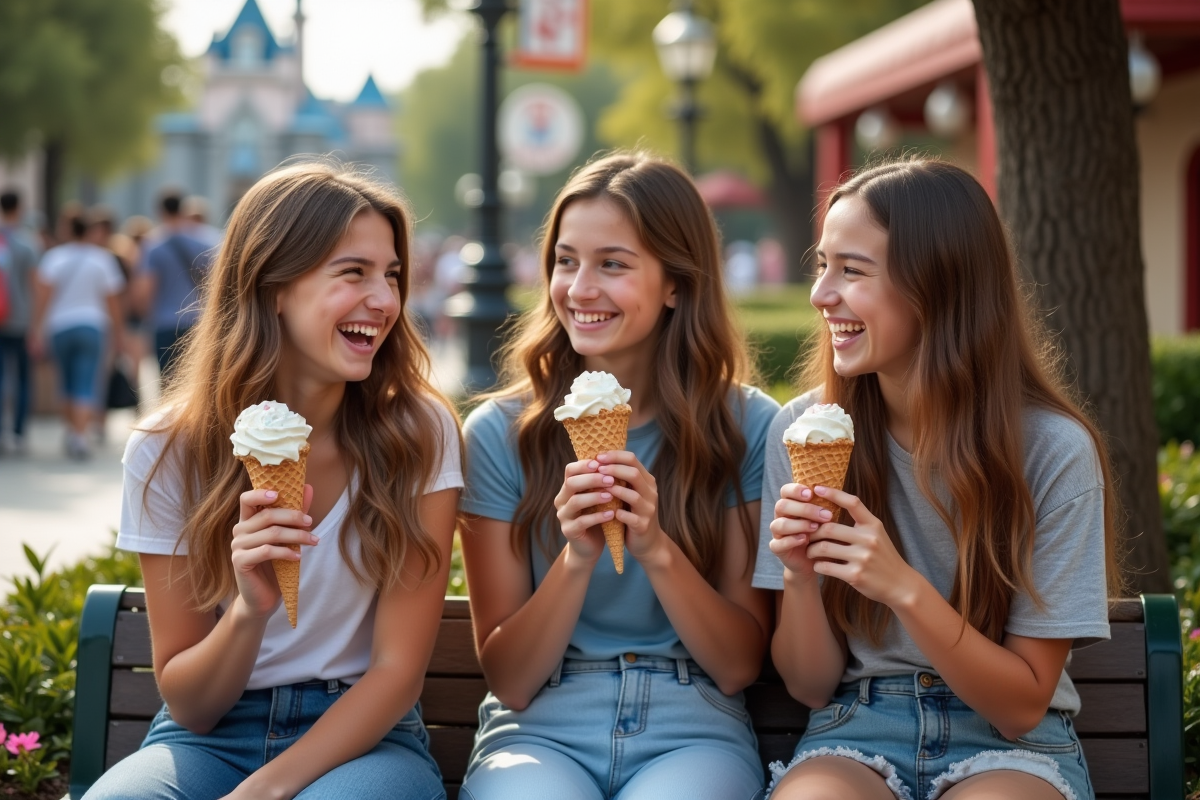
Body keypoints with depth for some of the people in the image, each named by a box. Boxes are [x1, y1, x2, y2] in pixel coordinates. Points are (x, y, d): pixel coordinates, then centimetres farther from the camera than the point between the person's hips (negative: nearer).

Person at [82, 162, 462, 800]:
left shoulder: (419, 432, -7)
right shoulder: (168, 450, -6)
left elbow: (398, 668, -7)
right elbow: (187, 705, -3)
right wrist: (249, 610, -24)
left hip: (363, 739, -1)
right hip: (209, 739, 1)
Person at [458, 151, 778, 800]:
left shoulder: (749, 428, 0)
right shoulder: (499, 433, 0)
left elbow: (738, 666, 0)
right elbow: (508, 680, 0)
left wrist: (657, 549, -17)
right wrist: (575, 559, -17)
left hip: (691, 736, 0)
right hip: (538, 732, 0)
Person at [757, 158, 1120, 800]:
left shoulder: (1055, 450, -10)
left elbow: (1022, 706, -7)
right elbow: (812, 688, 2)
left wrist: (905, 589, -23)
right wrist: (799, 577, -19)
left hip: (1009, 748, -1)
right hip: (857, 732, 2)